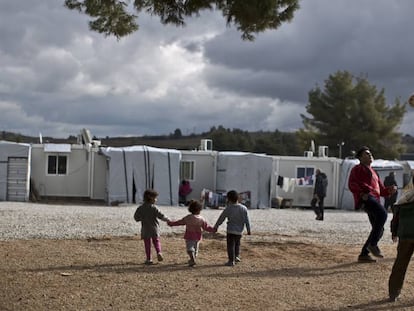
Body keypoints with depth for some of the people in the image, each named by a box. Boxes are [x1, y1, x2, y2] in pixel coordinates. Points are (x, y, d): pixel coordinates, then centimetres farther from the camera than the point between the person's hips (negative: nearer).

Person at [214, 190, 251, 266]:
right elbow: (247, 220, 0)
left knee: (231, 245, 3)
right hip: (239, 231, 3)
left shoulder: (228, 209, -9)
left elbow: (221, 218, 1)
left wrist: (216, 226, 13)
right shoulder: (244, 208, -3)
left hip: (231, 231, -3)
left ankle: (231, 260, 3)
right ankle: (237, 256, 22)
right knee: (237, 244, 25)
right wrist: (248, 230, 9)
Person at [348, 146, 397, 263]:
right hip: (366, 198, -9)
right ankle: (373, 244, -30)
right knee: (382, 213, -33)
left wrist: (390, 190, 8)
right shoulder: (357, 169, 11)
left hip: (375, 200, 9)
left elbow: (382, 190, 29)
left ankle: (363, 254, 10)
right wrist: (361, 193, -20)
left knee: (379, 231, 4)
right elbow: (351, 184, -4)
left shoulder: (373, 172, 35)